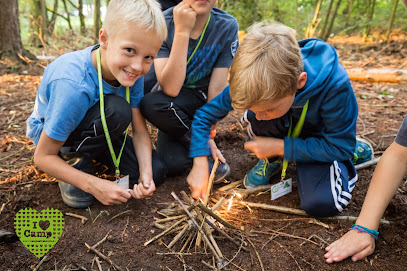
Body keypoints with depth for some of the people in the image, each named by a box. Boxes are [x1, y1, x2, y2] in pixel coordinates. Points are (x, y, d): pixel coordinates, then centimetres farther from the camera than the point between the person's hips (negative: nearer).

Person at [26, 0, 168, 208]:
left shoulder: (132, 72, -21)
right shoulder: (73, 85, -38)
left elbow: (140, 131, -13)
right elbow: (43, 157, -27)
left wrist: (146, 173, -28)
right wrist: (94, 185, -34)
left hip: (95, 131, 6)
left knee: (155, 172, -7)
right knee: (117, 111, -35)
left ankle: (88, 154, 13)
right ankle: (73, 159, -9)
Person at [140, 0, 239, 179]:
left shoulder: (227, 26, -15)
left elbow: (217, 88, -14)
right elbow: (170, 89, -29)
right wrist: (182, 31, -32)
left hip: (201, 98, 1)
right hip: (173, 105, 0)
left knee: (152, 104, -30)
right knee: (173, 164, -27)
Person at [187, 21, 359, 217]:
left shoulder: (334, 84, -38)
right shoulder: (255, 83, -29)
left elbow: (340, 147, -27)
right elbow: (206, 113, -17)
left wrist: (279, 146, -31)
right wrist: (200, 163, -25)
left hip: (321, 144, -2)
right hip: (285, 132, 3)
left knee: (321, 204, -27)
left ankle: (344, 167, 8)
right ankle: (272, 161, 0)